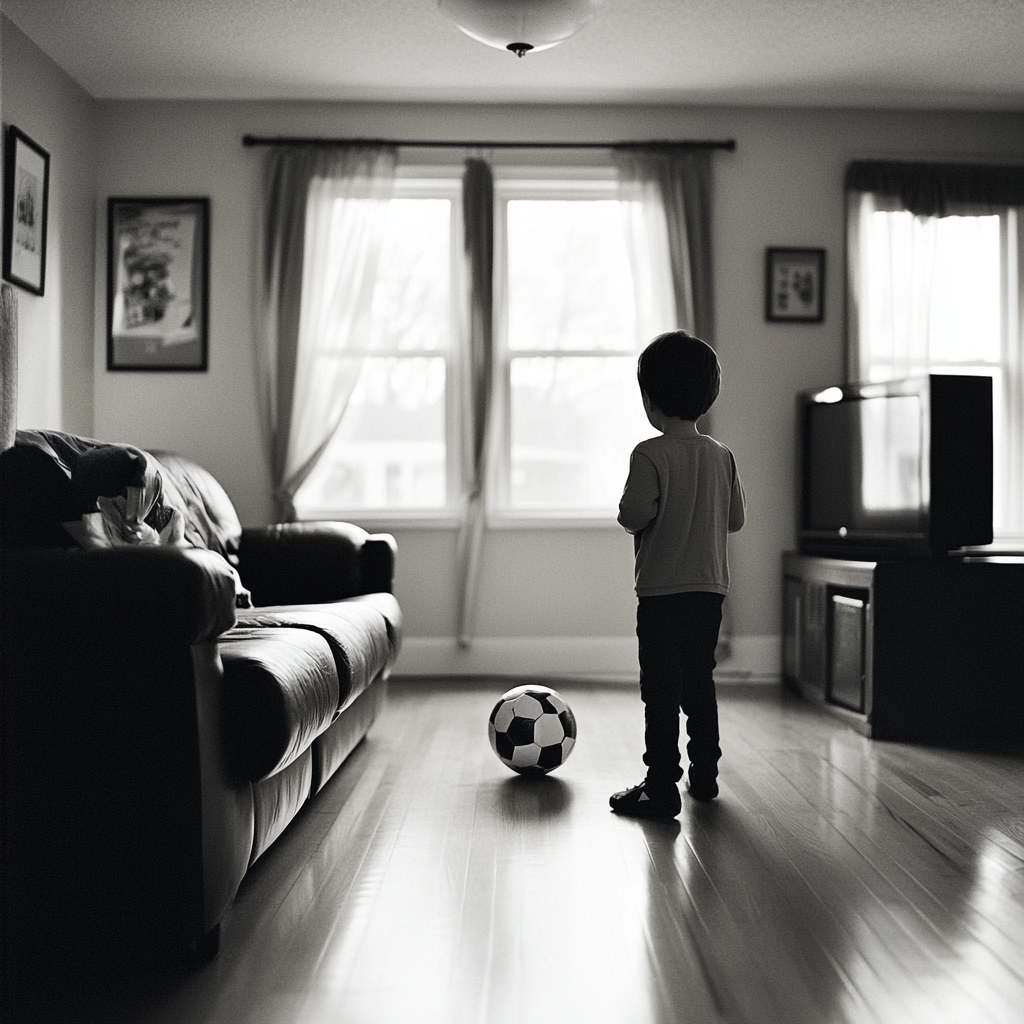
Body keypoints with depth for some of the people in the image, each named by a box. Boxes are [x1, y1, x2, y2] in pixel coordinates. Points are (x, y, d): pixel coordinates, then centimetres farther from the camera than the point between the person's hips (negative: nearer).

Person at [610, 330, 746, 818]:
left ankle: (662, 787, 1)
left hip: (661, 590, -6)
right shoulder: (722, 456, 4)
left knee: (661, 689, -1)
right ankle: (704, 775, 25)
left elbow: (633, 516, -19)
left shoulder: (650, 454, -14)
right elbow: (736, 518, 8)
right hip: (710, 586, 6)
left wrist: (628, 510, 2)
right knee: (699, 682, 17)